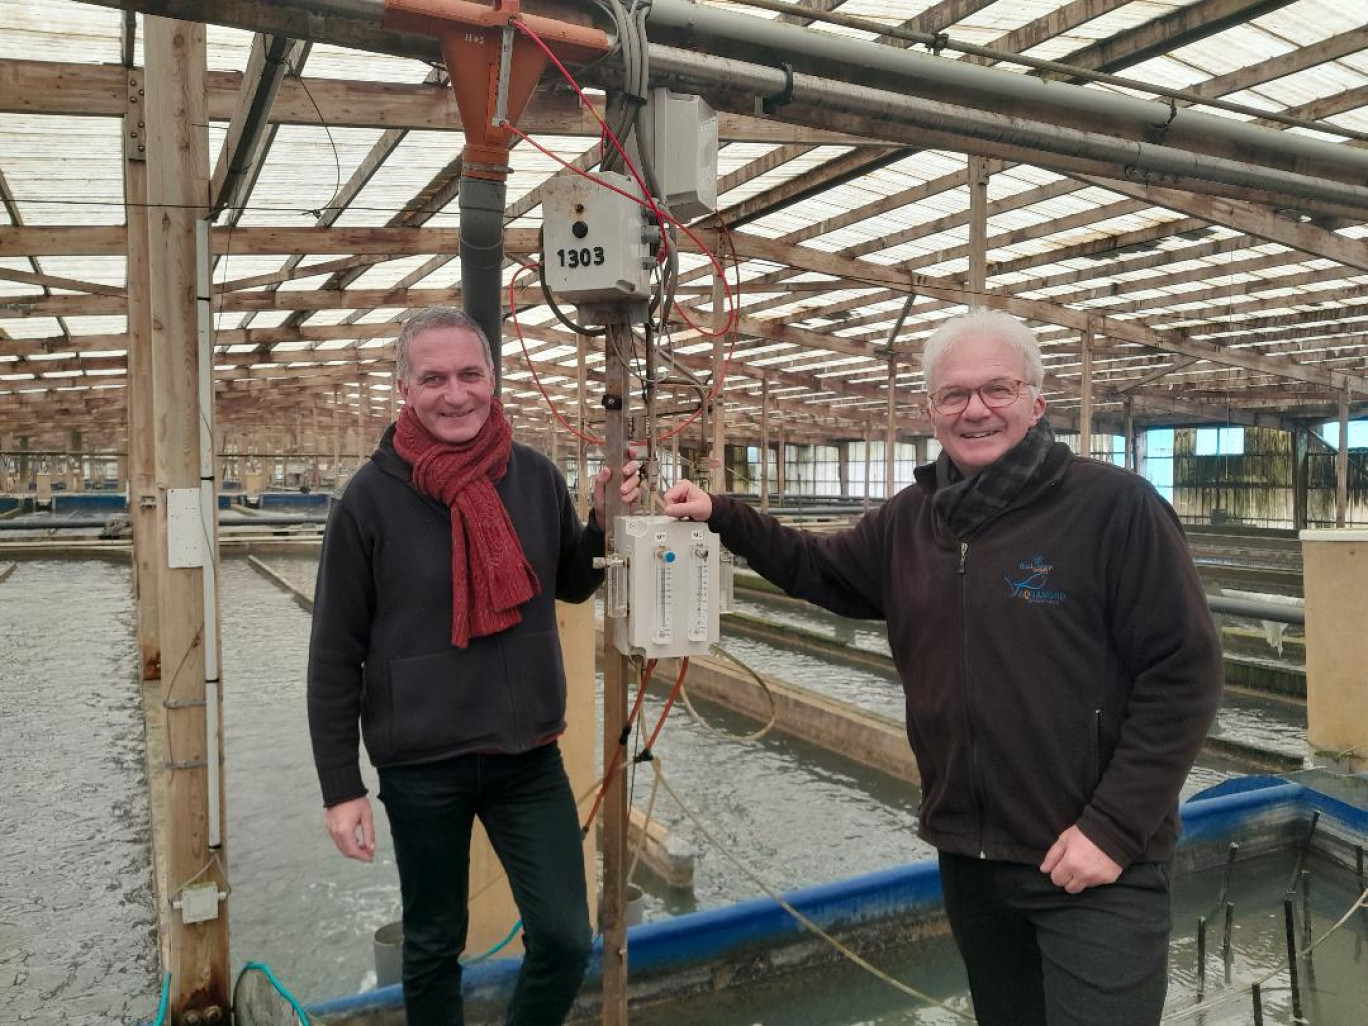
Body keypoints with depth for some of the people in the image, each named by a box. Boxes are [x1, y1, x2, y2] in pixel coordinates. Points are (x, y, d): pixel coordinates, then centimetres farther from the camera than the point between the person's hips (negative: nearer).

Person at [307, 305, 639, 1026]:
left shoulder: (535, 477, -3)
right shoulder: (371, 498, -12)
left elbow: (574, 586, 13)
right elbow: (334, 655, -7)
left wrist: (607, 524, -6)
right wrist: (341, 787, -6)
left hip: (529, 756, 3)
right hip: (421, 767, -2)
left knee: (565, 941, 8)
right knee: (434, 946, 18)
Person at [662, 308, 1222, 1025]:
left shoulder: (1115, 505, -15)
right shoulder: (909, 521, 4)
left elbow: (1181, 673, -15)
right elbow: (820, 570, 17)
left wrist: (1114, 827, -17)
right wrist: (723, 516, 3)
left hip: (1094, 866, -6)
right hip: (967, 855, 6)